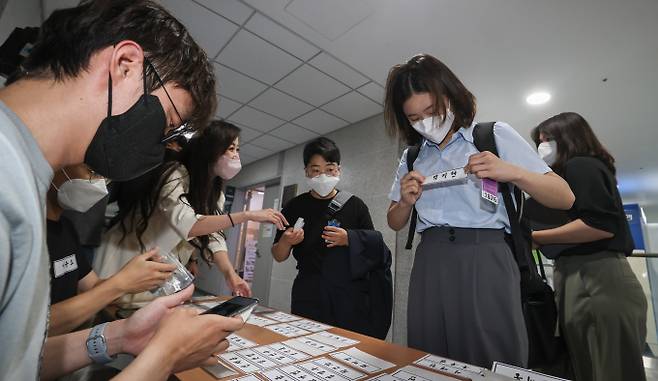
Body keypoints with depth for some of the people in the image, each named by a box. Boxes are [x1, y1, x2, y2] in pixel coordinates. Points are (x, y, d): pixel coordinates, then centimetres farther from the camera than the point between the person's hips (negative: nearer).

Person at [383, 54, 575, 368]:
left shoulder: (495, 135, 4)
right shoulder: (411, 157, 13)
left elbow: (564, 198, 2)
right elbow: (395, 223, 18)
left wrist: (511, 172, -16)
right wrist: (405, 202, -4)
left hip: (485, 262, -3)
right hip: (430, 266, 4)